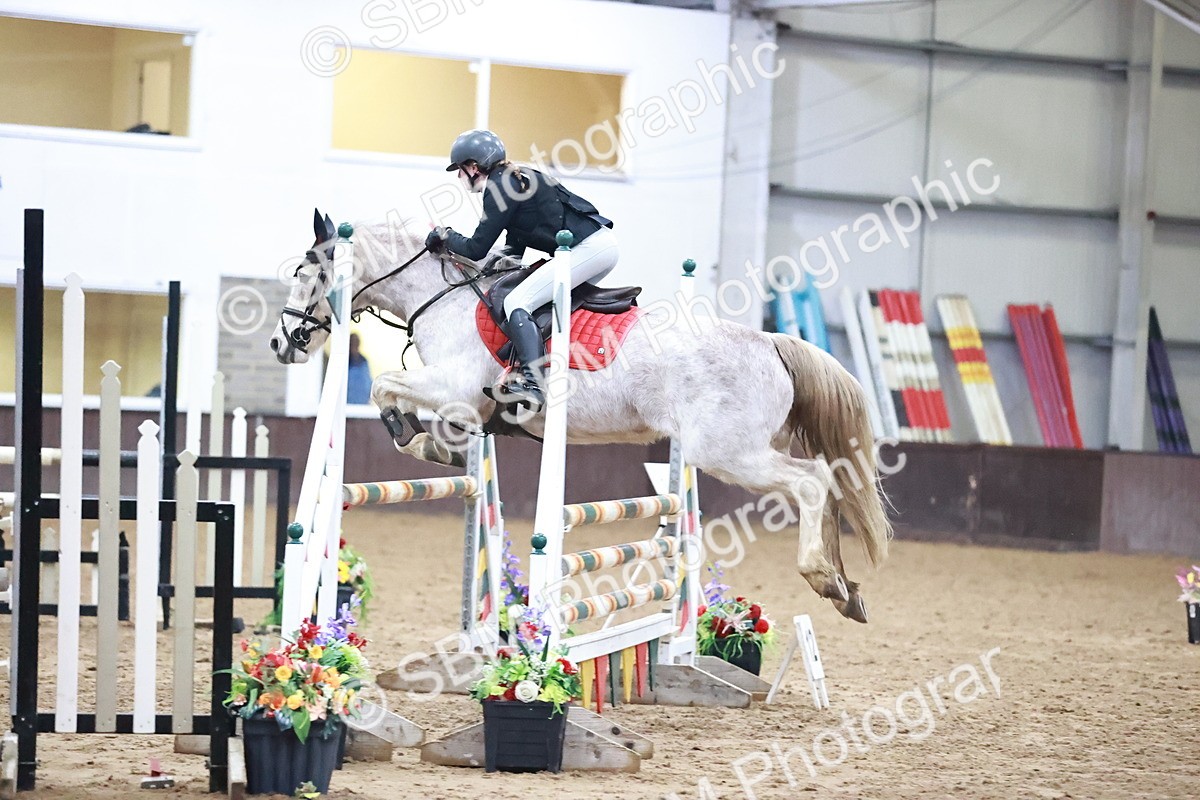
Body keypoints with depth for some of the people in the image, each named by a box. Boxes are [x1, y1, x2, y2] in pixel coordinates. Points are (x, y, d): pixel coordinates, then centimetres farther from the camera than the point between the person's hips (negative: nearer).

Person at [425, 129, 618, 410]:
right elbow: (513, 252, 26)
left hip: (587, 248, -11)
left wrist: (445, 237, 12)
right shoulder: (516, 180, 23)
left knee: (516, 303, -16)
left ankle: (533, 384, -32)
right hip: (603, 244, 11)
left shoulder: (499, 186, -6)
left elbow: (476, 250, -4)